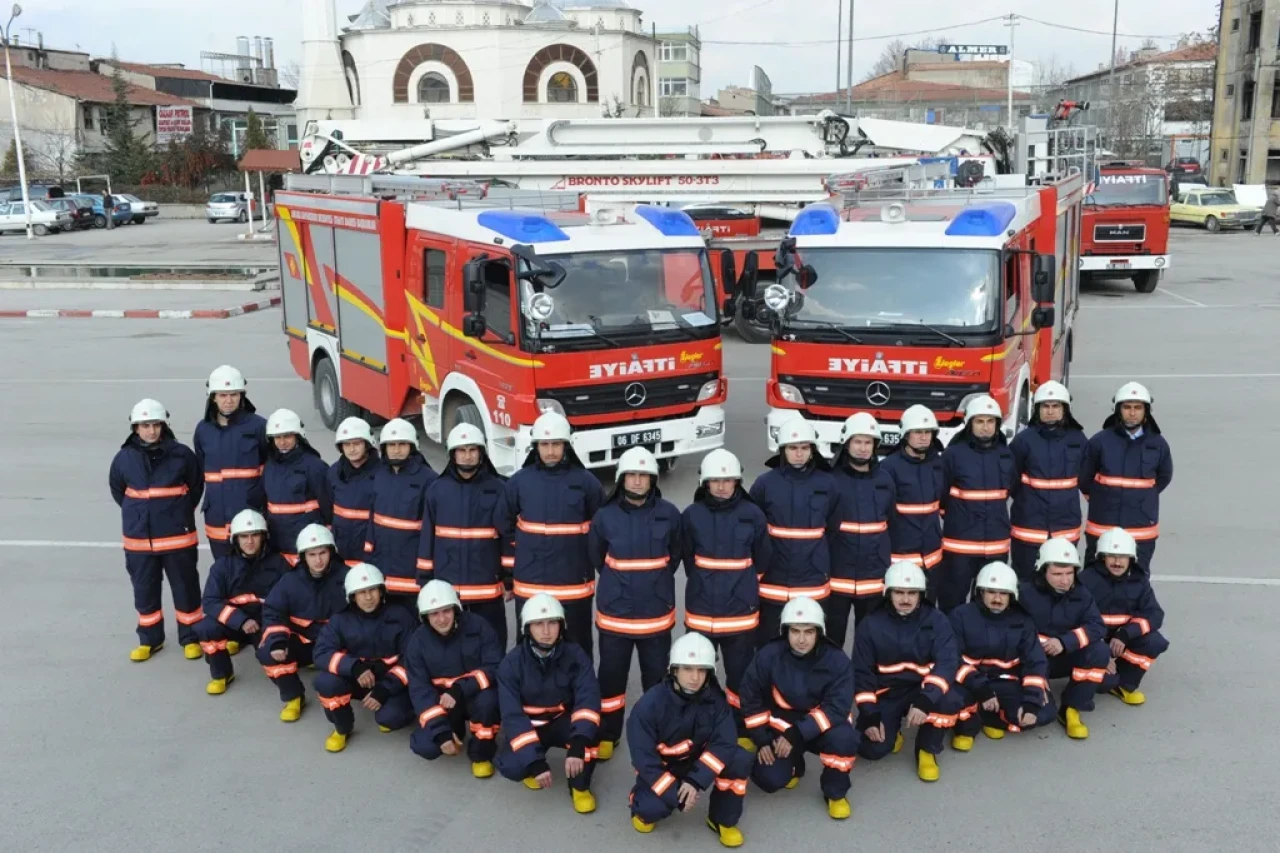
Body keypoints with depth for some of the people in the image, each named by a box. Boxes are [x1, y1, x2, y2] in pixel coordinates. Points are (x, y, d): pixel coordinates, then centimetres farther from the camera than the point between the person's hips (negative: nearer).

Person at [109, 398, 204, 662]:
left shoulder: (181, 454, -10)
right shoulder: (125, 457, -3)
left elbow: (196, 486, 4)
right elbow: (117, 489, 14)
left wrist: (180, 513, 5)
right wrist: (137, 512, 10)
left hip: (177, 536, -2)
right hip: (139, 538, 2)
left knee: (185, 588, 8)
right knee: (144, 590, 13)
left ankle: (190, 638, 22)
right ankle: (149, 639, 28)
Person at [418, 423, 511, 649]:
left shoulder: (499, 489, -3)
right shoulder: (437, 489, 2)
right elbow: (427, 538, 5)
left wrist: (510, 580, -1)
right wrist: (424, 580, 4)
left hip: (488, 588, -1)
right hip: (446, 587, 2)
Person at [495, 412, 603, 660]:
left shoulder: (585, 481, -5)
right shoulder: (519, 481, -1)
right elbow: (503, 526, 12)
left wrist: (587, 556, 6)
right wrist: (526, 550, 11)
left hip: (574, 585, -1)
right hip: (529, 585, 1)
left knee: (577, 649, 10)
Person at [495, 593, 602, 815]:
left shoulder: (575, 654, -17)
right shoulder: (512, 663, -19)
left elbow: (588, 699, -27)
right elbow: (512, 716, -23)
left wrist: (578, 745, -43)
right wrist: (535, 761, -34)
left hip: (563, 722, 0)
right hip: (529, 726, 0)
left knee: (589, 730, -33)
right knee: (511, 766, -29)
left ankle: (580, 787, -8)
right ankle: (532, 767, 9)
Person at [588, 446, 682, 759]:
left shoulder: (669, 514, -6)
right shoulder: (605, 516, -7)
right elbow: (596, 558, 9)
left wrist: (654, 582, 9)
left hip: (657, 612, 0)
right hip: (614, 613, 0)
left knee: (657, 677, 12)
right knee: (611, 676, 9)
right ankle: (607, 736, 24)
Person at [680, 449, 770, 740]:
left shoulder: (752, 514, -5)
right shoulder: (691, 515, -4)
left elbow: (763, 558, 6)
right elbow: (687, 559, 7)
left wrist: (741, 584, 9)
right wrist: (705, 584, 8)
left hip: (741, 609, 0)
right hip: (701, 609, 1)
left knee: (740, 674, 10)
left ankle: (742, 733, 26)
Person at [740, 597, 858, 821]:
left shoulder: (837, 660, -19)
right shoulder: (768, 655, -16)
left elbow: (837, 708, -23)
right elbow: (751, 699, -4)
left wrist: (798, 735, -30)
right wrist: (762, 739, -9)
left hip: (821, 727, -1)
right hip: (780, 727, 1)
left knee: (843, 738, -33)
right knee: (769, 779, -19)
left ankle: (835, 792, -4)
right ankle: (794, 765, 18)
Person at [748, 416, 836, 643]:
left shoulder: (826, 484, 1)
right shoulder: (765, 483, -5)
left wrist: (825, 568, 12)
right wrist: (754, 572, 1)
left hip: (813, 584, 2)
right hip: (772, 583, -1)